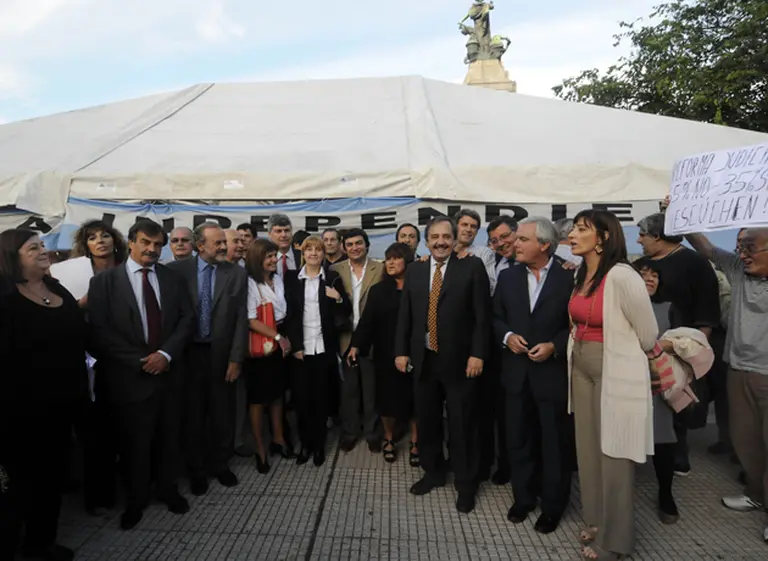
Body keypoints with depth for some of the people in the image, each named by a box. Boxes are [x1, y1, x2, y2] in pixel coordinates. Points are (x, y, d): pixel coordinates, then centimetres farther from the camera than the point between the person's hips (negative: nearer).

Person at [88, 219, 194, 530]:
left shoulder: (173, 279, 5)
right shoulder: (104, 281, -4)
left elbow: (187, 318, 1)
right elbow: (100, 330, -9)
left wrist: (166, 354, -13)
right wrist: (140, 360, -14)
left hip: (169, 371, 3)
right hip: (130, 374, -3)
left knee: (169, 437, 15)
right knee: (135, 441, 11)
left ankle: (168, 489, 36)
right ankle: (136, 499, 32)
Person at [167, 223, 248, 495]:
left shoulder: (237, 274, -2)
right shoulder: (178, 270, -3)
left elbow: (241, 319, -3)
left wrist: (236, 358, -6)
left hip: (221, 353, 1)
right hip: (188, 353, 0)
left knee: (221, 414, 13)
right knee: (192, 415, 13)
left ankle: (220, 464, 34)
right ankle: (197, 469, 31)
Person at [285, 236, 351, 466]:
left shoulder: (332, 278, 4)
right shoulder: (291, 278, 5)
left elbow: (346, 312, 3)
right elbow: (287, 313, 1)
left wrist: (339, 298, -18)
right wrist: (295, 345, -6)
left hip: (324, 347, 0)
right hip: (300, 347, 1)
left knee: (321, 396, 7)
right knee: (302, 397, 4)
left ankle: (319, 444, 21)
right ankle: (305, 443, 20)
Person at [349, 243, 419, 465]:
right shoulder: (378, 290, 4)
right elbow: (367, 320, -5)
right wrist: (356, 345, -18)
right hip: (386, 353, 2)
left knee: (413, 397, 8)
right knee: (387, 396, 11)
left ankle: (414, 442, 26)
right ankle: (389, 439, 32)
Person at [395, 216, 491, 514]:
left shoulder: (472, 267, -4)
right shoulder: (414, 271, 8)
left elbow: (483, 315, -7)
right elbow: (405, 315, 10)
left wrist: (478, 354, -12)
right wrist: (401, 350, 4)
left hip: (460, 361, -4)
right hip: (424, 360, 4)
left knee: (462, 425, 7)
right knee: (426, 421, 15)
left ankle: (466, 484, 25)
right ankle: (433, 472, 36)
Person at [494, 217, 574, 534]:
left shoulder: (568, 279, -7)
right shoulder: (507, 277, 4)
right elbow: (496, 317, 9)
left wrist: (554, 346, -18)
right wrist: (507, 336, -10)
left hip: (553, 373, -3)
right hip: (517, 372, 4)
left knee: (555, 443, 10)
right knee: (518, 440, 15)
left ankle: (553, 505, 29)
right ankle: (523, 497, 34)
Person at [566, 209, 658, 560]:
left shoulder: (622, 276, -21)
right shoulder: (581, 275, 3)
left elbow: (648, 335, -11)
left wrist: (626, 359, 5)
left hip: (615, 373, -7)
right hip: (581, 368, 8)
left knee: (613, 454, 8)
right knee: (588, 447, 18)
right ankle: (597, 519, 39)